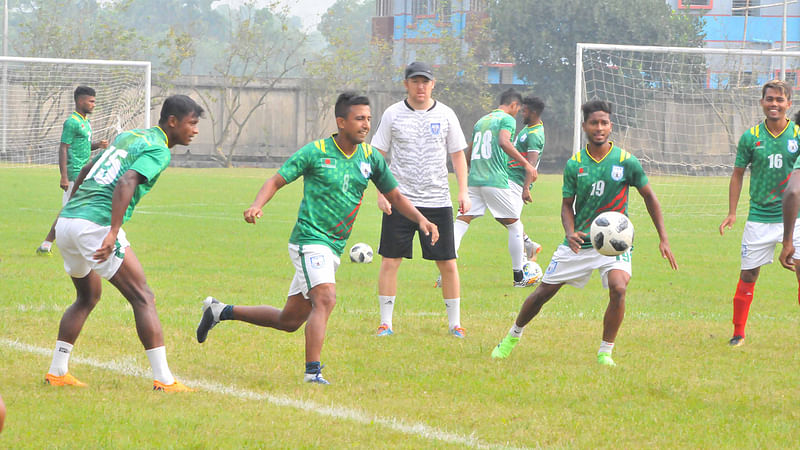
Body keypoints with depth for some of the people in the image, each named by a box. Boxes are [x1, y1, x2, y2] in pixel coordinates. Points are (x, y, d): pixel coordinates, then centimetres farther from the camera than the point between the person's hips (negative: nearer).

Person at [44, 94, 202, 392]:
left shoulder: (128, 137, 23)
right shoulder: (158, 150, -4)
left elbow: (85, 171, 32)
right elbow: (126, 183, -21)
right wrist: (113, 234, -28)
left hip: (67, 220, 9)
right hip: (95, 224, -9)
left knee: (88, 297, 26)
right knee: (143, 299, -3)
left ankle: (57, 371, 25)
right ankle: (163, 379, -8)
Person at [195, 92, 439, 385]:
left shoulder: (370, 158, 8)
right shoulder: (316, 152, -7)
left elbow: (395, 196, 16)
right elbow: (276, 181, -5)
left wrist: (421, 219, -2)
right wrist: (257, 205, -24)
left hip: (334, 249, 7)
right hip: (310, 239, -7)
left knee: (289, 321, 11)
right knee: (325, 298, -27)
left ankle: (220, 312, 28)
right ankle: (312, 371, -28)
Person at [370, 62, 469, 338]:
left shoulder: (445, 115, 6)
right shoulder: (393, 115, 3)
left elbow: (457, 155, 11)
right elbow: (379, 156, 5)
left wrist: (463, 191, 1)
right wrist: (381, 193, -5)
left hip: (437, 201, 1)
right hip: (399, 200, -1)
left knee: (448, 263, 0)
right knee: (390, 262, -3)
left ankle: (455, 323, 10)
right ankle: (385, 322, 6)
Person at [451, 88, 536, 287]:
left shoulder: (481, 121, 22)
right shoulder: (507, 119, -1)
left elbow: (468, 152, 29)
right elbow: (504, 142, -20)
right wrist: (526, 164, -21)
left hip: (474, 180, 6)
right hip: (496, 180, -6)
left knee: (461, 221, 0)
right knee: (514, 226, 7)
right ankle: (518, 277, 11)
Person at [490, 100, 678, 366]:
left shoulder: (626, 161, -6)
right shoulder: (574, 164, -1)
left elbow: (649, 197, 5)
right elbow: (567, 205, 5)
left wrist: (663, 239, 1)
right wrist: (570, 233, -16)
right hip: (579, 242, 2)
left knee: (618, 289, -27)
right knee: (543, 292, 6)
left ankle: (605, 352, -11)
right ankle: (513, 336, 32)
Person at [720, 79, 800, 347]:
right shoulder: (751, 137, 1)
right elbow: (738, 174, 11)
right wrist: (732, 213, 7)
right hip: (759, 217, 1)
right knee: (748, 275, 2)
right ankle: (738, 333, 16)